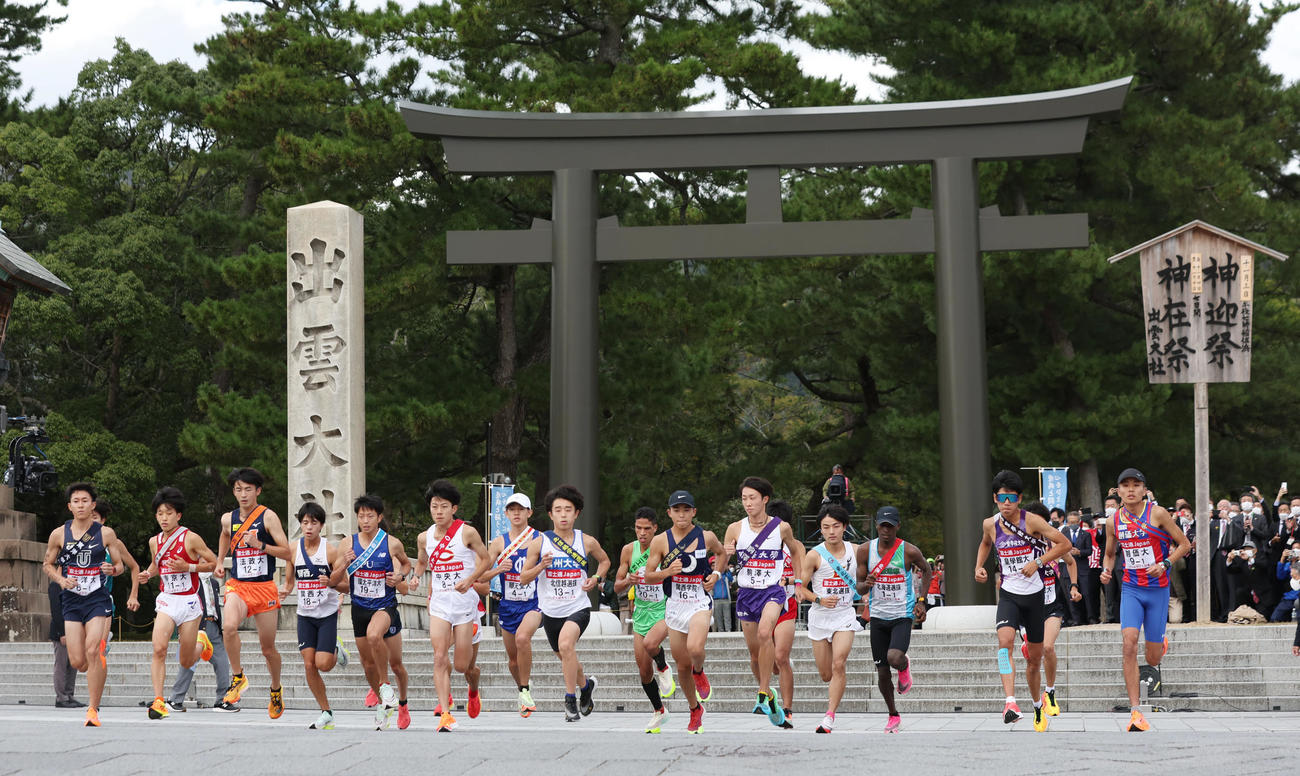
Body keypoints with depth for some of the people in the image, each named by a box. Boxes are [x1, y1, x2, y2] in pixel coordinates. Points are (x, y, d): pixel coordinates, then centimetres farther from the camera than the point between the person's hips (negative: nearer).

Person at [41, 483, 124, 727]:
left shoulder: (106, 533, 1)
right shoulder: (59, 534, 3)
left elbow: (119, 565, 10)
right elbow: (48, 564, 15)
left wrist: (112, 569, -13)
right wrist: (60, 580, -4)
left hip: (98, 599, -2)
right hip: (71, 600, 2)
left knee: (93, 650, -19)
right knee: (77, 662, -3)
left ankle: (93, 709, -11)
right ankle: (99, 672, 34)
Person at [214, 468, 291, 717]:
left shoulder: (268, 517, -6)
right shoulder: (228, 519, 6)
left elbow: (287, 554, -8)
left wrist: (260, 545, -20)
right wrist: (220, 561, 23)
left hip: (264, 587, -2)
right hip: (237, 585, 2)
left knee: (268, 648, 7)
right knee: (229, 626, -30)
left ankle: (276, 690, 33)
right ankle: (238, 678, -12)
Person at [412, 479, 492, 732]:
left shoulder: (467, 532, -8)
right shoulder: (424, 537, 3)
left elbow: (486, 559, 2)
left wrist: (470, 579, -13)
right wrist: (417, 576, 1)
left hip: (464, 600, -2)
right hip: (439, 603, 2)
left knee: (462, 665, 2)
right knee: (439, 657, -16)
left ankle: (474, 690, 38)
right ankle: (445, 713, -17)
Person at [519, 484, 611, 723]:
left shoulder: (587, 542, -4)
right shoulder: (539, 543, -5)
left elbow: (604, 560, 17)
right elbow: (523, 578, 0)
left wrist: (596, 578, -2)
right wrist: (540, 566, -19)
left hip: (578, 607, -3)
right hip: (550, 611, 3)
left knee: (566, 643, -30)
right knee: (566, 658, 19)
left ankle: (571, 699, -19)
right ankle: (585, 685, 51)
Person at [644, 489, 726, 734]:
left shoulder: (706, 537, -1)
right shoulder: (660, 541, -3)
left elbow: (721, 553, 21)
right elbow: (648, 577, 1)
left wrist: (716, 574, 3)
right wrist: (667, 572, -18)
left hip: (700, 602, -2)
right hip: (675, 605, 2)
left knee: (695, 648, -30)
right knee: (682, 664, 9)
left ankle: (699, 673, 6)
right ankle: (695, 709, 30)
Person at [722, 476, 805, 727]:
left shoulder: (781, 527, -2)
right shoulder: (735, 529, 0)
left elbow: (795, 550, 17)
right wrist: (725, 554, -18)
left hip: (772, 591, -3)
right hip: (746, 593, 3)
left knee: (764, 633, -29)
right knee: (754, 650, 8)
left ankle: (764, 692, -22)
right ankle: (768, 695, 32)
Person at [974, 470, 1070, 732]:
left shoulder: (1031, 521, -10)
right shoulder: (991, 524, 1)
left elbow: (1065, 544, -9)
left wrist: (1038, 562, -18)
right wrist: (979, 566, 9)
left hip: (1035, 595, -1)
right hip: (1009, 594, 1)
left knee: (1035, 658, 10)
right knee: (1005, 641, -27)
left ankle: (1038, 706, 35)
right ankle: (1010, 703, -37)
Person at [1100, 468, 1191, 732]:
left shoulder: (1157, 514, -8)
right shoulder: (1114, 522, 3)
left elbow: (1184, 544, -1)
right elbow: (1110, 553, 20)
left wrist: (1165, 564, -15)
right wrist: (1106, 570, -1)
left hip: (1157, 589, -2)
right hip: (1131, 589, 2)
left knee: (1152, 658, 4)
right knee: (1129, 643, -19)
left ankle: (1162, 647, 46)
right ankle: (1135, 711, -17)